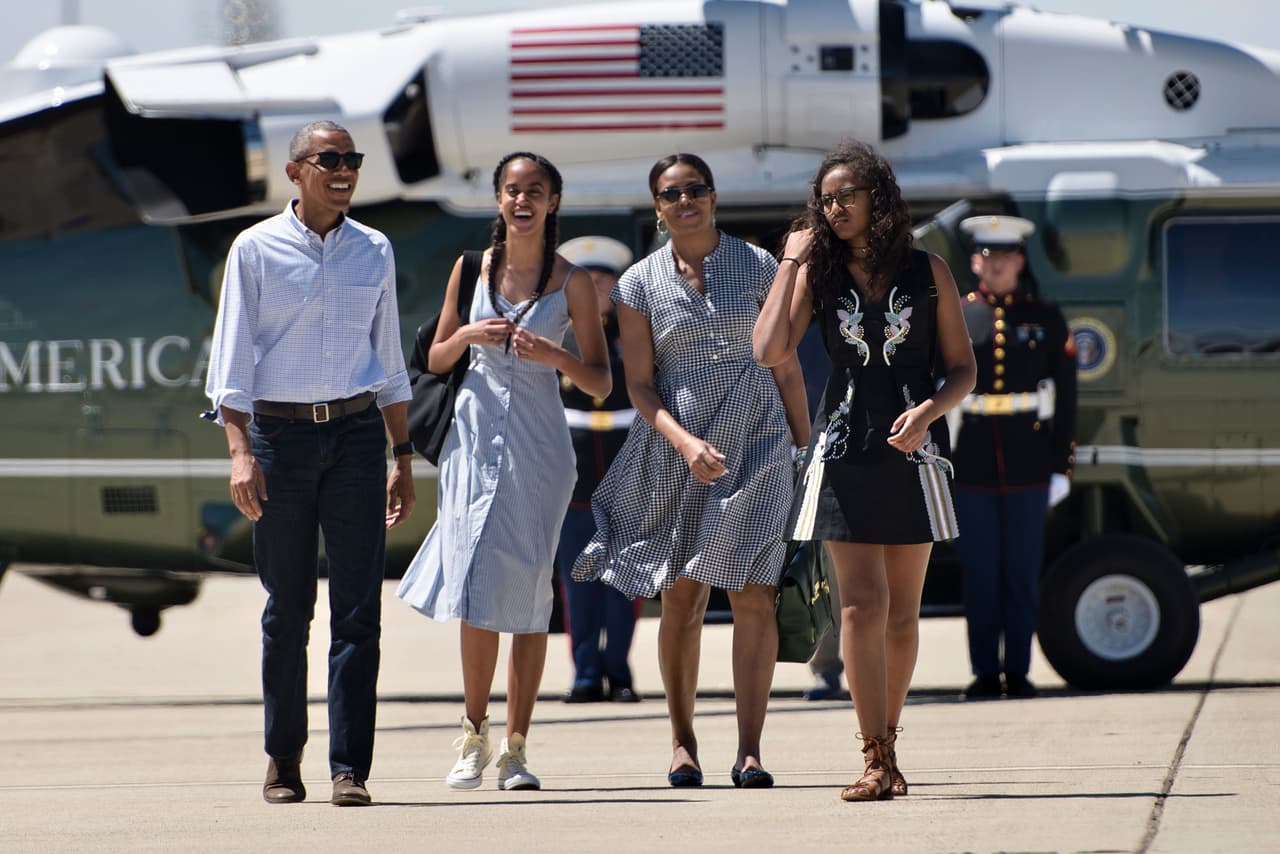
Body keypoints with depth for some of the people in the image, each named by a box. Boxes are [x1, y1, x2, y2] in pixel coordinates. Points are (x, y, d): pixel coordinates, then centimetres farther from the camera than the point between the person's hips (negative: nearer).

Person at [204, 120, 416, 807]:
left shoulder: (374, 252, 11)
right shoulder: (256, 249, 1)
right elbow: (232, 356, -1)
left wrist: (402, 456, 14)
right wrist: (240, 451, -11)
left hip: (357, 432, 2)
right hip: (281, 433, -2)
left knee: (358, 608, -6)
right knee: (286, 609, 4)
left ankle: (350, 769, -7)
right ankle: (282, 759, 16)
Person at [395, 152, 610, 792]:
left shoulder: (571, 282, 2)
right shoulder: (472, 268, 8)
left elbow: (601, 383, 2)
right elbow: (436, 360, 14)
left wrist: (555, 355, -16)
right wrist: (467, 336, -6)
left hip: (538, 445, -1)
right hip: (476, 435, 1)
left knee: (528, 594, -2)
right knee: (478, 591, -5)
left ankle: (514, 749, 2)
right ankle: (474, 736, 9)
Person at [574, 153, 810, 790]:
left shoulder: (757, 267, 4)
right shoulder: (640, 283, 3)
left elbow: (786, 367, 8)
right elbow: (640, 384, 0)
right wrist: (685, 442, -16)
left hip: (755, 443, -1)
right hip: (674, 448, 1)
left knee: (753, 594, -9)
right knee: (681, 598, 3)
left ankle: (749, 749, -10)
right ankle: (682, 742, 15)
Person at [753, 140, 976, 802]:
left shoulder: (928, 273, 4)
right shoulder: (818, 273, 6)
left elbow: (962, 369, 6)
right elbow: (769, 350, -9)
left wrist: (928, 410, -14)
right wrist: (791, 262, -6)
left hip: (912, 450, 1)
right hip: (845, 449, -1)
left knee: (901, 612, 5)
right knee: (861, 603, -11)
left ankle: (886, 750, 17)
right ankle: (876, 761, -13)